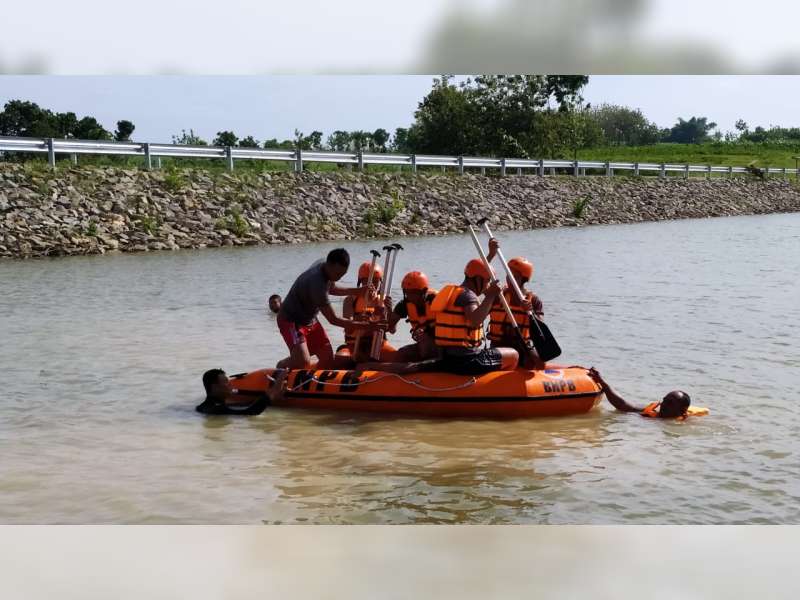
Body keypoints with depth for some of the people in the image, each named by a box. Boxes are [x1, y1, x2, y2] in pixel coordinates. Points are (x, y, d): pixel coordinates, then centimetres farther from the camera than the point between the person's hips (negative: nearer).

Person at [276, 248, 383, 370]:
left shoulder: (323, 265, -7)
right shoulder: (317, 283, -33)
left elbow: (330, 289, 16)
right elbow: (333, 320, -28)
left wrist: (357, 291, 1)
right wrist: (365, 326, -28)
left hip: (310, 319, 9)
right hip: (291, 320, -9)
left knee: (328, 361, 2)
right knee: (303, 362, -26)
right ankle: (282, 366, 5)